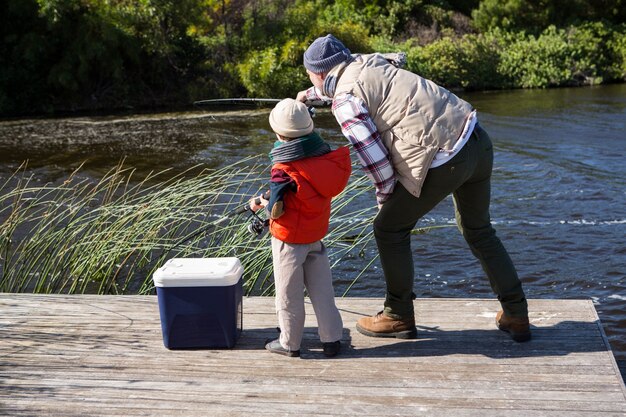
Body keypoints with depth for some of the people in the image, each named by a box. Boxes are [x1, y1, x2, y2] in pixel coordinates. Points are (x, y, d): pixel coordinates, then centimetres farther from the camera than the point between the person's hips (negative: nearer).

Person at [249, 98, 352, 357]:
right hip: (316, 235, 6)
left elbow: (277, 211, -22)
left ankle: (290, 343, 22)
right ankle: (332, 339, 22)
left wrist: (260, 204, 0)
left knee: (289, 293, 10)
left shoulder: (283, 170, -24)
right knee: (321, 289, 16)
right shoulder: (325, 156, -6)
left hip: (289, 239, -6)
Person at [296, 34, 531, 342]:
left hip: (444, 161, -9)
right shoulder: (367, 61, 19)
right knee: (478, 230, 24)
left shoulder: (344, 102, -6)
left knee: (389, 230, 11)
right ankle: (516, 315, 28)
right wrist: (312, 95, 59)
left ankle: (399, 316, 23)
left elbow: (375, 158, -10)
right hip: (478, 141, 9)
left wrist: (384, 200, 7)